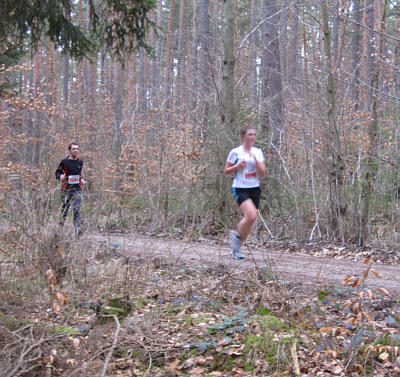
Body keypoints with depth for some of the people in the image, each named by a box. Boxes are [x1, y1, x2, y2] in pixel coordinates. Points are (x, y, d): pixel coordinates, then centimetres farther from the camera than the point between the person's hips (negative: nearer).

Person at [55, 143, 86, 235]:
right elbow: (57, 172, 5)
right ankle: (60, 227, 23)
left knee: (77, 209, -11)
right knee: (65, 208, 6)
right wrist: (60, 177, -15)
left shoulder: (80, 162, 12)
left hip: (77, 189, 2)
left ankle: (77, 229, -16)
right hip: (66, 189, -2)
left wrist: (81, 180, 11)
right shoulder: (64, 161, -1)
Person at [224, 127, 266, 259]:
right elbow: (226, 171, 3)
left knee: (249, 220, 5)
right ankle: (238, 235, 2)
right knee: (251, 215, -25)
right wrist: (238, 165, -14)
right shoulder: (235, 152, -2)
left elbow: (262, 174, 2)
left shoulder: (258, 152, 8)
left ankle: (236, 247, 23)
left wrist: (255, 159, -11)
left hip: (254, 189, 5)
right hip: (240, 189, -5)